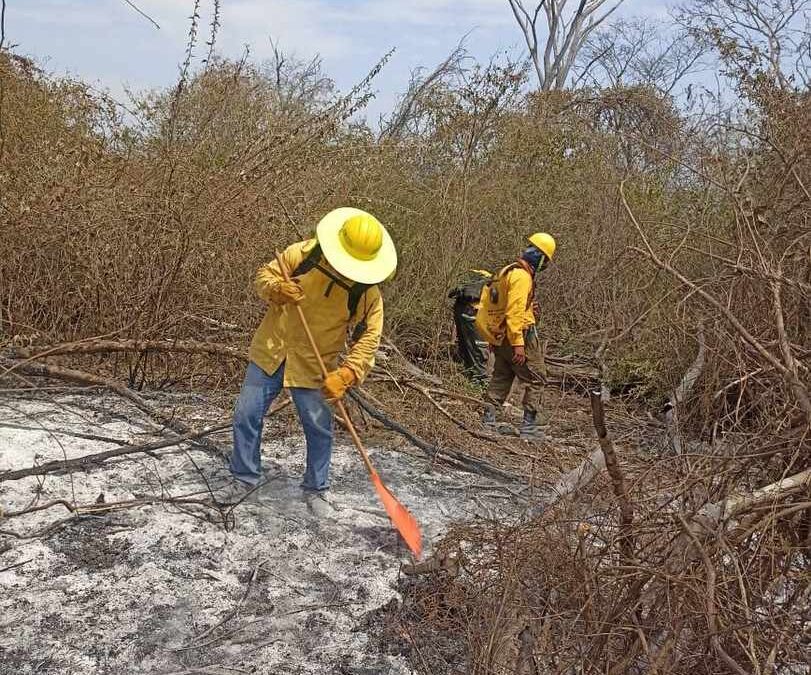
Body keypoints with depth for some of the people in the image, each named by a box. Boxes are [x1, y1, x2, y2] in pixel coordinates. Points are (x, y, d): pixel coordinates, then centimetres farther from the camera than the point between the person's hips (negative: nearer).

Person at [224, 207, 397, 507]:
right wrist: (276, 289, -26)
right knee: (246, 415, 5)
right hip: (270, 352, 1)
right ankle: (245, 476, 26)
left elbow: (367, 340, -12)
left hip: (314, 369, -1)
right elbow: (264, 275, -2)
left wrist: (345, 375, -26)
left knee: (319, 429, 3)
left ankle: (315, 488, 25)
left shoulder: (368, 294, -15)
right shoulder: (303, 255, -13)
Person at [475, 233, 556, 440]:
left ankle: (489, 419, 18)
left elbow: (490, 305, 18)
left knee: (501, 377, 17)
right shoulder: (522, 276, -17)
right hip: (521, 335, -9)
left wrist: (493, 338, 22)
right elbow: (514, 312, -25)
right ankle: (529, 426, 0)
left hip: (499, 336, 9)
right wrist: (518, 344, -25)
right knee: (536, 378, 0)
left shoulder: (508, 271, 13)